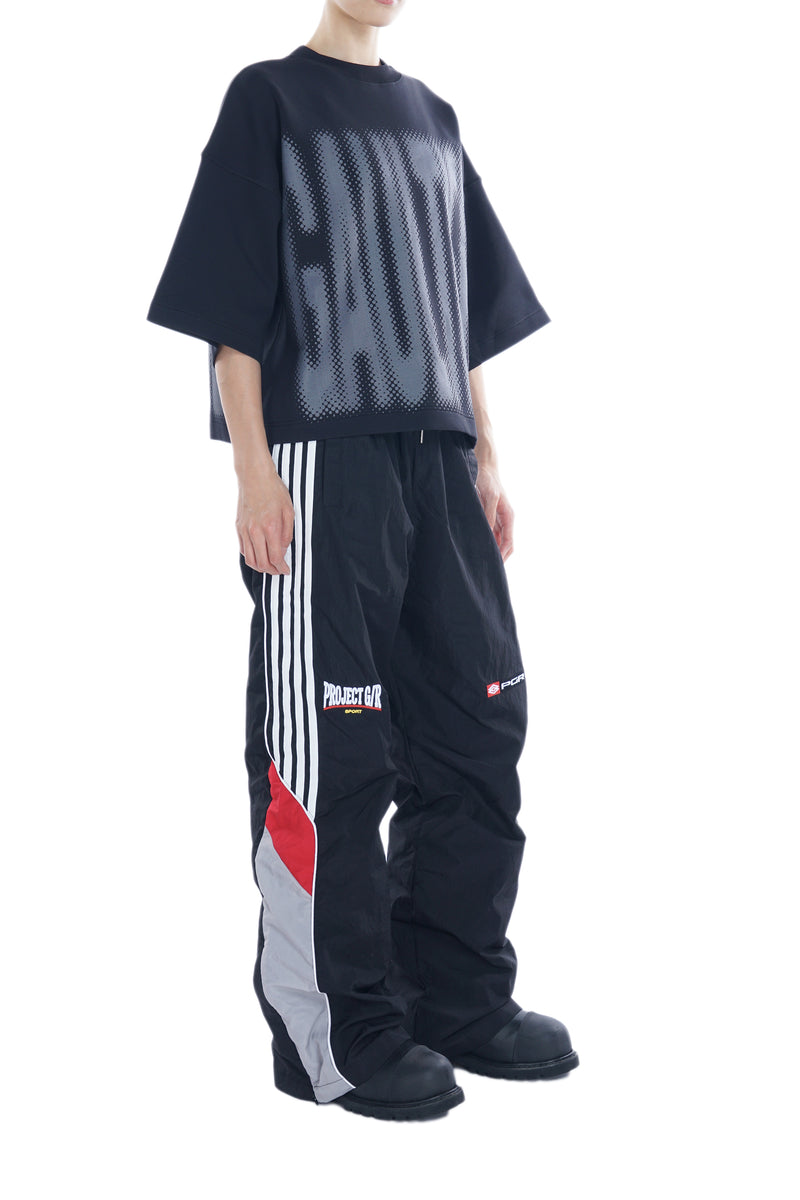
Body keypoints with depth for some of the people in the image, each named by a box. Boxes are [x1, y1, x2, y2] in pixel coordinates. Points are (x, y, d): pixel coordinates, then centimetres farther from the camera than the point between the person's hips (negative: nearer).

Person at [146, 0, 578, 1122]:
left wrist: (485, 456, 13)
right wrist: (253, 470, -13)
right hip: (320, 466, -6)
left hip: (437, 463, 6)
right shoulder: (268, 99, 2)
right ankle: (336, 1032, 5)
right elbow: (234, 307, -5)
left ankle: (460, 998, 17)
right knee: (331, 755, -4)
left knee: (479, 731, 6)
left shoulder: (431, 117, 19)